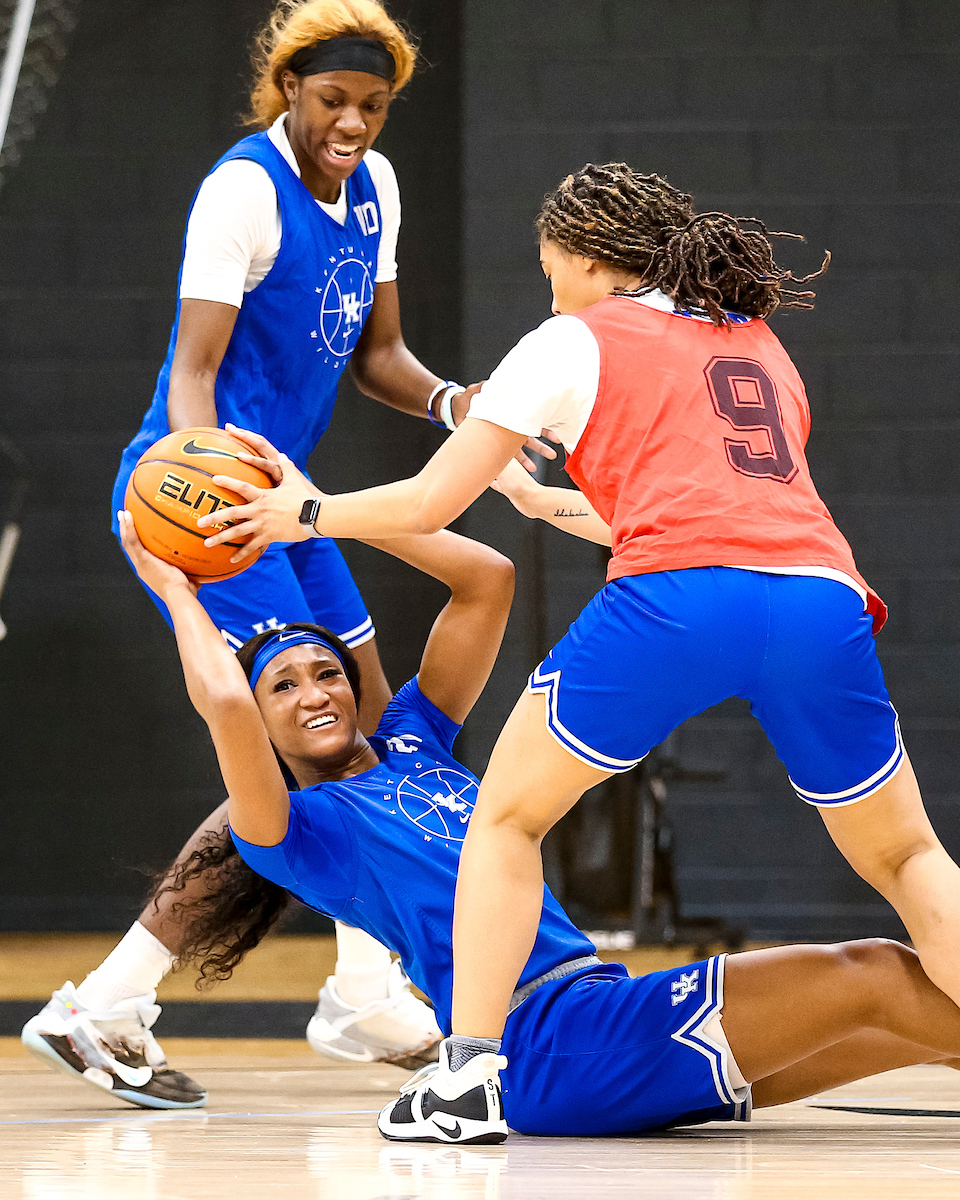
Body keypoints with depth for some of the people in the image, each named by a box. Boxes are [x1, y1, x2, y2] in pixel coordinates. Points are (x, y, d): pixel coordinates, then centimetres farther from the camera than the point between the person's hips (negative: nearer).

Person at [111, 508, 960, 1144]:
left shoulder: (412, 740, 23)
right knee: (873, 977, -14)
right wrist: (175, 590, -1)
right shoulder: (296, 827, 2)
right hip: (550, 1049, -8)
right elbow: (222, 702, -18)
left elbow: (488, 577, 19)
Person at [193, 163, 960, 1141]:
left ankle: (469, 1072, 5)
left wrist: (307, 512, 34)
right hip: (821, 592, 4)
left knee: (505, 816, 16)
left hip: (676, 596, -4)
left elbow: (430, 503, 17)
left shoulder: (573, 342, 17)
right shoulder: (758, 343, 32)